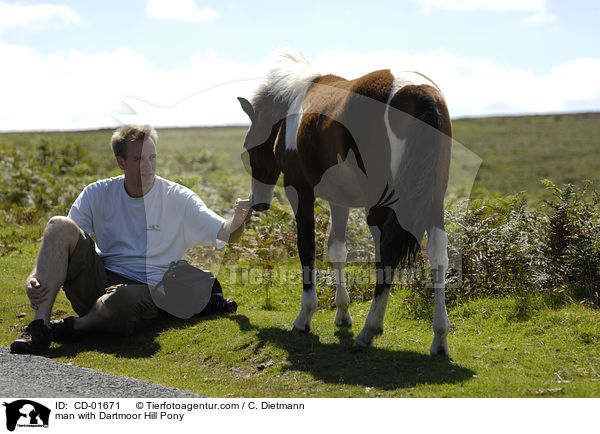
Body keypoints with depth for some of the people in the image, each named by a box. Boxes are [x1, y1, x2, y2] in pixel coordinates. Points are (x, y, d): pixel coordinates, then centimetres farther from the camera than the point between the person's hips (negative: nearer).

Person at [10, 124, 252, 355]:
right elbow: (56, 241, 3)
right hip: (96, 283, 3)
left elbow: (225, 234, -6)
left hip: (146, 290, -3)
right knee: (59, 225, -20)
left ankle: (71, 326, -8)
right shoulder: (98, 194, 5)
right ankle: (39, 327, -26)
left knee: (122, 300, -41)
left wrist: (237, 222, -30)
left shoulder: (177, 199, -1)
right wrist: (34, 277, -16)